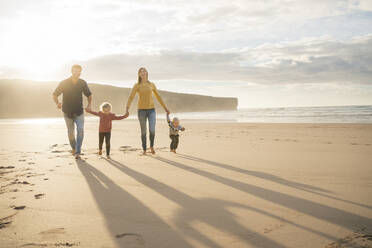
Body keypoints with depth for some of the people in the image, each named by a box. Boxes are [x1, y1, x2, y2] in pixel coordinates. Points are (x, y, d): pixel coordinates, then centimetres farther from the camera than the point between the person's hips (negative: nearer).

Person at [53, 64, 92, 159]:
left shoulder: (83, 83, -3)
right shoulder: (64, 83, -8)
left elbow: (89, 95, 12)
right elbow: (55, 95, 3)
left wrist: (89, 104, 0)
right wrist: (57, 103, -9)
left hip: (79, 112, 0)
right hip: (67, 112, 0)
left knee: (80, 130, -18)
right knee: (71, 133, 8)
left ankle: (77, 152, -15)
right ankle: (74, 147, 36)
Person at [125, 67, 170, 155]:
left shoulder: (152, 84, 7)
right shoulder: (136, 85, -1)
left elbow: (158, 96, 15)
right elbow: (131, 97, -10)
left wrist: (165, 108, 16)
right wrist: (127, 109, -25)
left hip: (151, 110, 1)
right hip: (142, 110, -1)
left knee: (152, 130, -13)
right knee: (143, 131, 3)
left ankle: (151, 146, 16)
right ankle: (144, 150, 20)